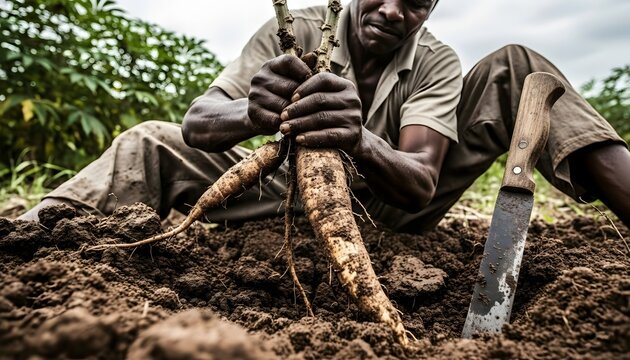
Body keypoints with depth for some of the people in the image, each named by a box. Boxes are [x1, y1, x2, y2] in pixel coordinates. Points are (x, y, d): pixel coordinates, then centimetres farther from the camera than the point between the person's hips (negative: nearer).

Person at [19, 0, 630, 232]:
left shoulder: (436, 62, -11)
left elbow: (422, 184, -28)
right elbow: (196, 120, -22)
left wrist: (362, 143, -51)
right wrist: (252, 113, -46)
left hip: (392, 206, 0)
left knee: (515, 67, -15)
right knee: (153, 143, -18)